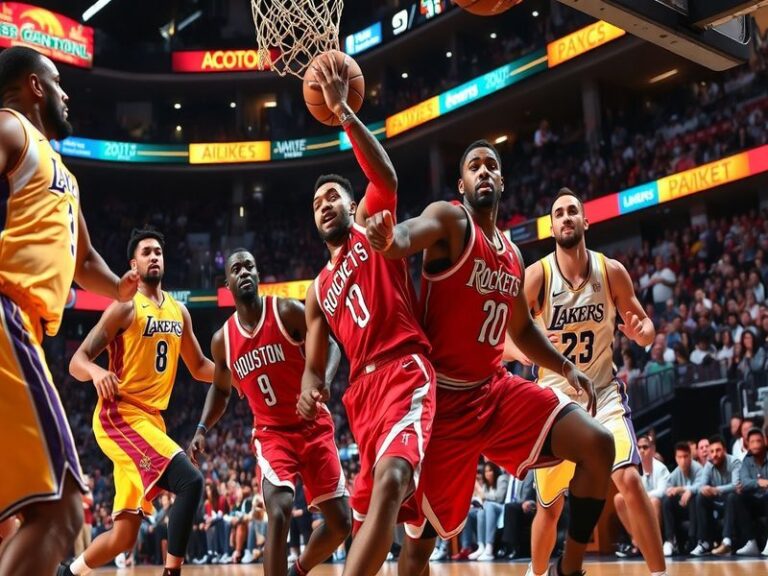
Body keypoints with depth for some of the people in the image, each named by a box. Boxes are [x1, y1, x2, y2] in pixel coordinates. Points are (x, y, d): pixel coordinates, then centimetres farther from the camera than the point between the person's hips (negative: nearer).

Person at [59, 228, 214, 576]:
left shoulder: (178, 311, 14)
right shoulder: (126, 306, -7)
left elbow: (198, 367, 23)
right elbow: (77, 361, -11)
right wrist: (96, 371, -34)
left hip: (151, 419, 7)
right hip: (120, 415, -7)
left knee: (125, 535, 9)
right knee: (190, 481, -26)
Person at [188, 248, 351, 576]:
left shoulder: (287, 312, -9)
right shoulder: (222, 340, 2)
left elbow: (330, 346, -9)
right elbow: (221, 389, 17)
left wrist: (322, 383, -29)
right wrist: (202, 430, 2)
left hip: (314, 427, 0)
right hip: (272, 433, 0)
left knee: (341, 523, 3)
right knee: (279, 513, -24)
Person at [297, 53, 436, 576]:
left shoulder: (372, 227, 12)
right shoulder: (319, 291, 25)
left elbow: (386, 177, -10)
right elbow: (315, 365, 22)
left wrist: (344, 112, -17)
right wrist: (310, 391, -2)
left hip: (406, 370, -7)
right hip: (362, 387, 7)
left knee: (391, 480, -30)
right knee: (368, 508, 11)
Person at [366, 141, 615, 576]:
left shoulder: (513, 255, 13)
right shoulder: (450, 219, -7)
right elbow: (406, 238, -31)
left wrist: (565, 366, 12)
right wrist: (388, 240, -54)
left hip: (496, 388, 6)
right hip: (444, 395, -6)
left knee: (598, 445, -10)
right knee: (423, 535, -2)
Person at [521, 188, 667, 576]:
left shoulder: (611, 271, -7)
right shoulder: (536, 276, -12)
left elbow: (643, 324, 3)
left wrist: (641, 331, -22)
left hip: (604, 392, 0)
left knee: (629, 481, -21)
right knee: (549, 507, 10)